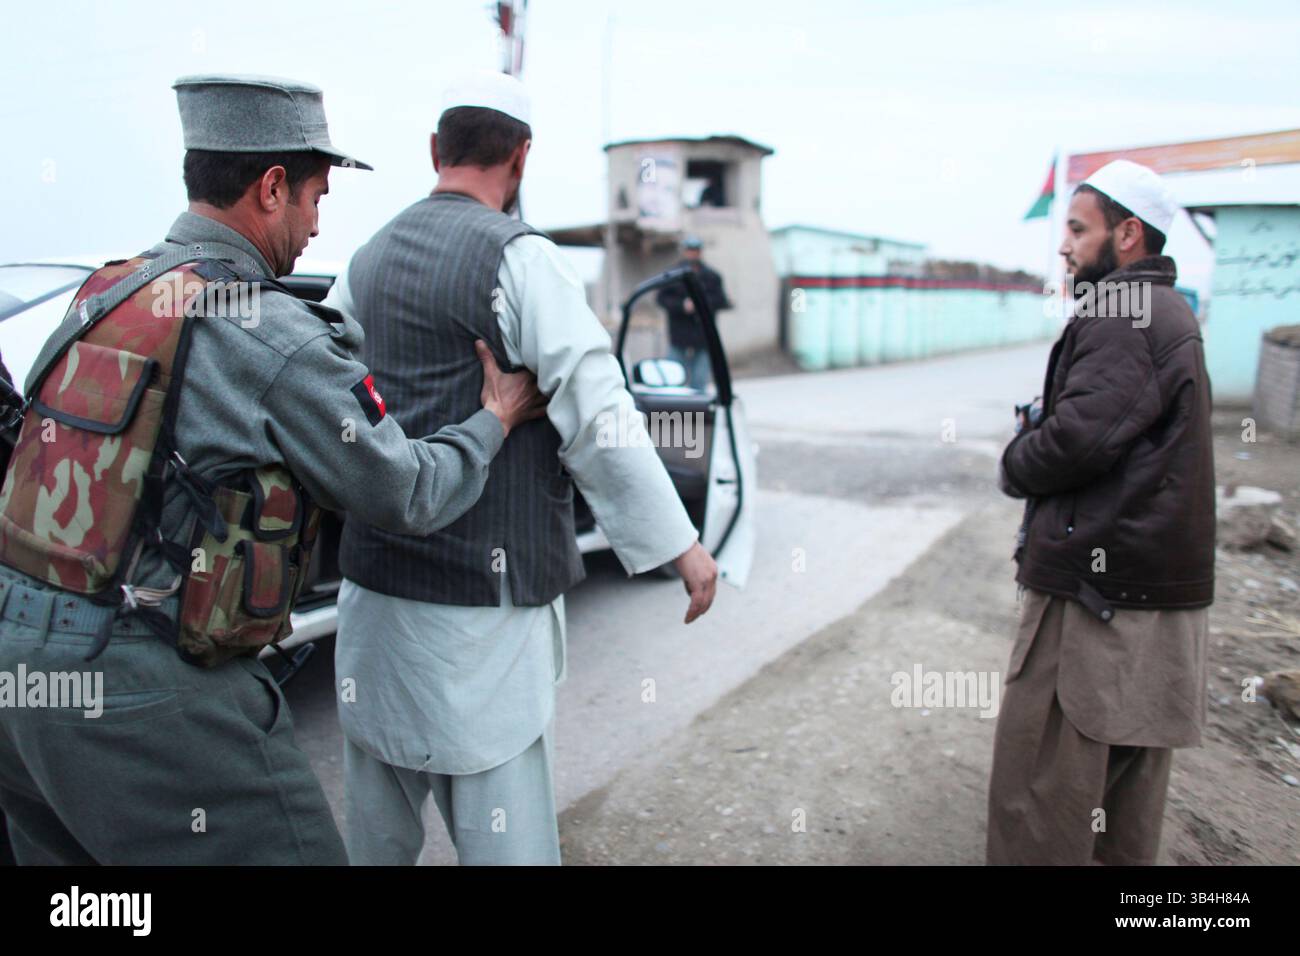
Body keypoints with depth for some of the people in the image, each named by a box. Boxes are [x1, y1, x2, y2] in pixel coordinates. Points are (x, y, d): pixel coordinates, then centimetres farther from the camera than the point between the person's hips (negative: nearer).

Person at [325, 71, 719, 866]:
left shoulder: (367, 262, 12)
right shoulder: (517, 256, -11)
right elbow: (596, 413, -17)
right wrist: (680, 542, -11)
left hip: (374, 578, 7)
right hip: (481, 592, -7)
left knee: (380, 812, 22)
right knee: (503, 818, 2)